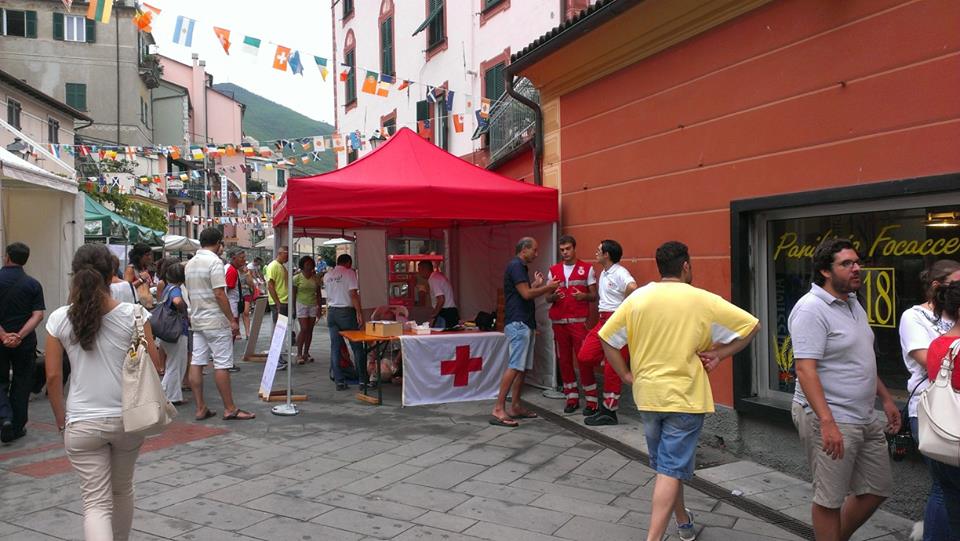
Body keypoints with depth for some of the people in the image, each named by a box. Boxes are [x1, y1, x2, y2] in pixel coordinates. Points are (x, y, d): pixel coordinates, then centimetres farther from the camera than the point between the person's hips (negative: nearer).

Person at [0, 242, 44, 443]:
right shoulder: (33, 284, -3)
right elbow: (38, 315, -11)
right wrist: (19, 335, -16)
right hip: (25, 343, 1)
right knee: (21, 384, 10)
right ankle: (16, 428, 16)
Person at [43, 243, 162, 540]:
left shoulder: (59, 319, -5)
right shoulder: (134, 314, -9)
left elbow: (53, 377, -1)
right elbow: (153, 366, -7)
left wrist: (61, 420, 11)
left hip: (81, 424, 0)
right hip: (127, 418, 1)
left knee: (96, 503, 5)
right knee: (122, 490, 23)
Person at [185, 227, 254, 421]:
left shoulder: (190, 264, 12)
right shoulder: (214, 261, -14)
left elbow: (191, 293, 18)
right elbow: (219, 294, -19)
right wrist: (232, 320, -15)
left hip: (197, 320, 8)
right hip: (215, 321, -8)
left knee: (196, 363, 6)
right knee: (222, 365, -4)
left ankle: (200, 408, 11)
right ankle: (230, 409, 2)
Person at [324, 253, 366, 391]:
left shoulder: (327, 275, 11)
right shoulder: (349, 273, -6)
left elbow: (329, 293, 17)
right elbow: (353, 294, -13)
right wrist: (359, 313, -13)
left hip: (331, 311, 5)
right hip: (346, 311, -5)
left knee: (335, 347, 7)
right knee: (357, 347, 3)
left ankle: (339, 382, 6)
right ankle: (362, 381, 4)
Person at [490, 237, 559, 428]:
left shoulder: (520, 267, 20)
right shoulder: (516, 266, -11)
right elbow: (526, 294, -16)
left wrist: (537, 284, 18)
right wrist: (547, 287, -4)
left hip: (524, 323, 11)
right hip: (517, 323, -11)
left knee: (523, 367, 11)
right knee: (514, 367, -15)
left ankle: (515, 406, 17)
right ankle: (498, 410, -16)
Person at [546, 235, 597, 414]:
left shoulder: (587, 269, 3)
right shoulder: (553, 270, 11)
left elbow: (594, 295, 3)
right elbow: (547, 298, 11)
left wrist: (584, 296, -18)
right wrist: (554, 296, -12)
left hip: (579, 320, -3)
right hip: (558, 321, 4)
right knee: (564, 360, 5)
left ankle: (591, 400, 0)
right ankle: (572, 398, 15)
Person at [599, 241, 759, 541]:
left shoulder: (637, 298, -2)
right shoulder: (703, 300, -8)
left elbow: (607, 339, 1)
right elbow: (752, 326, -3)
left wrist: (627, 375, 7)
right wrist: (719, 354, 0)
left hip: (647, 395, 4)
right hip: (685, 397, -4)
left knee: (666, 464, 21)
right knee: (672, 470, -2)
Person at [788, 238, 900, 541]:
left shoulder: (852, 304, 12)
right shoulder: (811, 309, -18)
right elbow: (805, 369, -25)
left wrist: (885, 398, 21)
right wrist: (827, 422, -30)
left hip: (865, 419, 10)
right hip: (830, 420, -9)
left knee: (877, 489, 18)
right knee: (830, 499, 3)